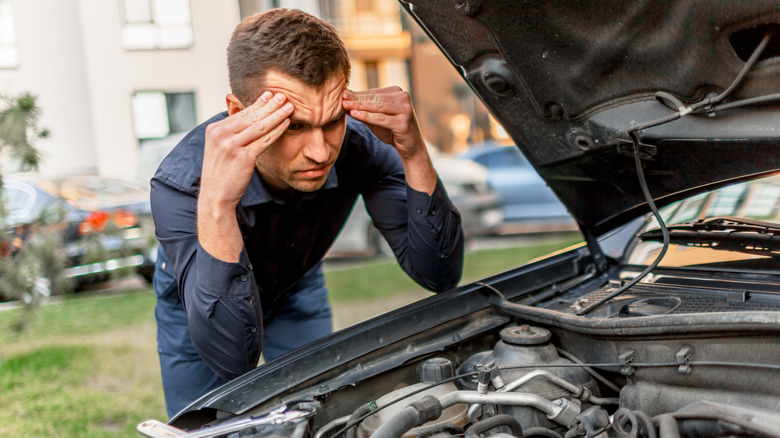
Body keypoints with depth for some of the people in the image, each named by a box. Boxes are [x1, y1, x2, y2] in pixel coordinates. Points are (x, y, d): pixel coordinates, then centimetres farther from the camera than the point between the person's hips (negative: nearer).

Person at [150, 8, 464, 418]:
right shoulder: (181, 182, -40)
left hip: (297, 288, 3)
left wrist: (414, 154, -44)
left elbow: (439, 275, -30)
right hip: (196, 302, -2)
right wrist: (217, 204, -62)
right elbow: (232, 357, -48)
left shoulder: (359, 146, -32)